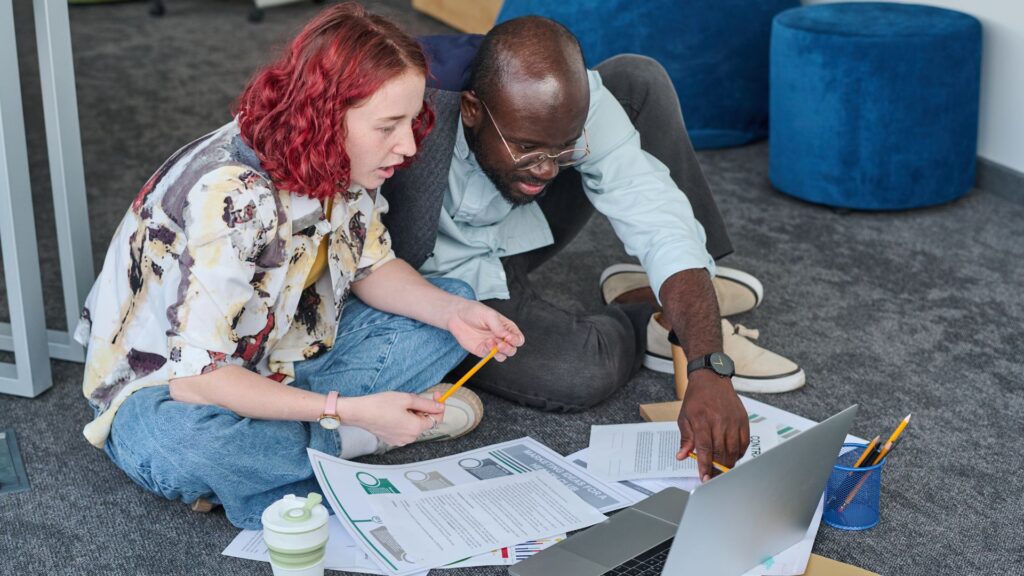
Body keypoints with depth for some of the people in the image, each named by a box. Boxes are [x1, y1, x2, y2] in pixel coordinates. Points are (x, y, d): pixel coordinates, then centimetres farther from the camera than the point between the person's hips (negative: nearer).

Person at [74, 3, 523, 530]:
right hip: (165, 393, -7)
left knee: (452, 300, 0)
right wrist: (351, 411, -36)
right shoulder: (229, 198, -34)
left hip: (279, 357, 8)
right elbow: (194, 377, -35)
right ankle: (353, 439, -15)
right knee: (184, 446, -42)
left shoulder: (341, 164, -11)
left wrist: (454, 312, -14)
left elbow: (372, 268, 5)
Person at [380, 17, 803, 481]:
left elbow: (658, 223, -32)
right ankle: (651, 320, 5)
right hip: (440, 281, -4)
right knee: (581, 372, -32)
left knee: (638, 80, -11)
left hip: (511, 234, 4)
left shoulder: (575, 102, -26)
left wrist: (709, 371, -43)